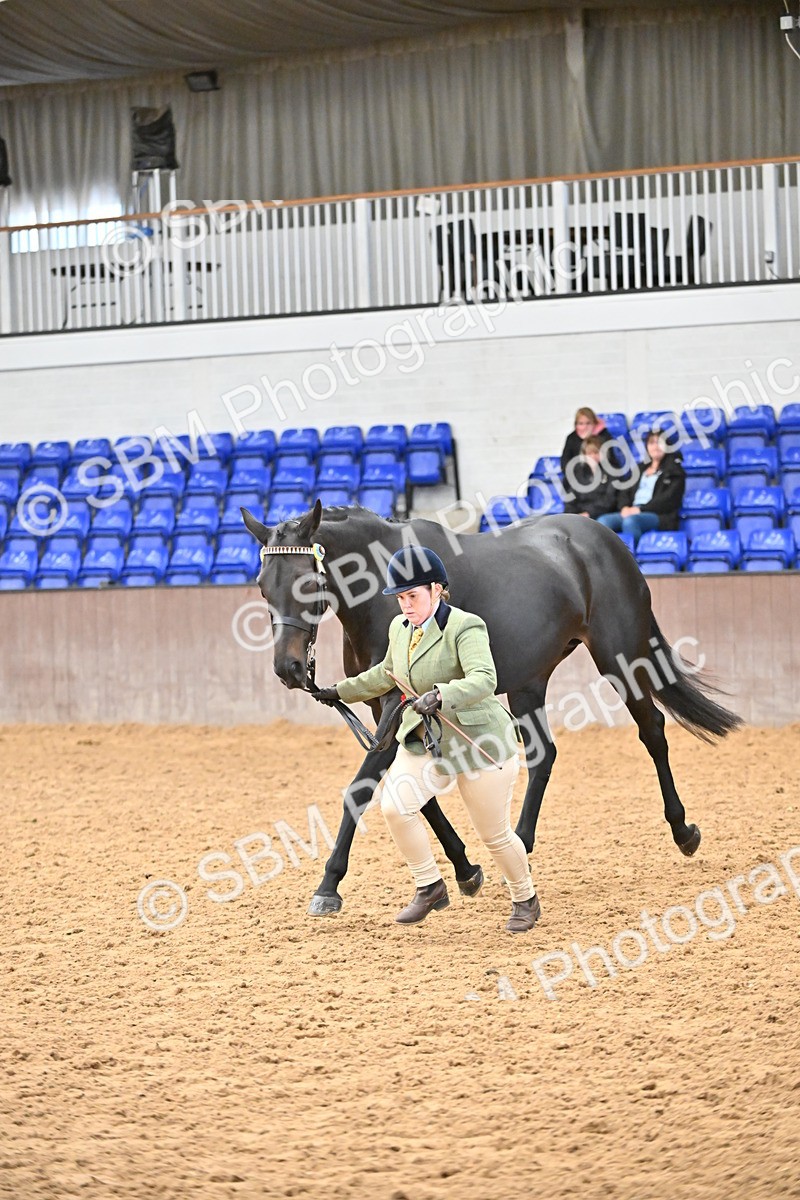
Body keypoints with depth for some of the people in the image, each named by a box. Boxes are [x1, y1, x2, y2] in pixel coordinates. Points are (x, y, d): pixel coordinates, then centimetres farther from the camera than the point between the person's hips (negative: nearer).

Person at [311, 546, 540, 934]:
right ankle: (430, 888, 1)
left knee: (495, 835, 3)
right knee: (394, 805, -15)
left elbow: (484, 679, -35)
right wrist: (340, 692, 27)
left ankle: (525, 900, 29)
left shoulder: (465, 628, -19)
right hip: (424, 740, 6)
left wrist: (442, 696, -50)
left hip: (479, 741, -6)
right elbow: (386, 674, 25)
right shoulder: (400, 628, 5)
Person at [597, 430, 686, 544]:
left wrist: (641, 509, -14)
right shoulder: (639, 470, 29)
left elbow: (669, 500, -4)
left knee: (630, 521, -38)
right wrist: (625, 508, -5)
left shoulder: (674, 471, 10)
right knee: (603, 521, -24)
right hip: (631, 513, 6)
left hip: (659, 516, -6)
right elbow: (624, 492, 19)